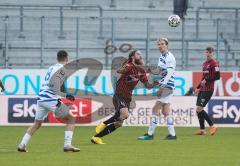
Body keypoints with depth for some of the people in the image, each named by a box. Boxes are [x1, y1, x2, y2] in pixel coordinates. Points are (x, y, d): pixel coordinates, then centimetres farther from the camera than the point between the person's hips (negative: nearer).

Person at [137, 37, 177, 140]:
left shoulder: (169, 57, -12)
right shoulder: (161, 57, 15)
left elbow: (169, 73, -20)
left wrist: (162, 86, -25)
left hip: (167, 86, -9)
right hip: (164, 86, 9)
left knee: (156, 109, -9)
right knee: (165, 111, 9)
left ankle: (150, 134, -7)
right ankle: (172, 134, 11)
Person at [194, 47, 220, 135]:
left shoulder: (214, 63, -9)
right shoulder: (205, 63, 18)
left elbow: (217, 76, -15)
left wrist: (206, 80, -17)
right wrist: (198, 87, 20)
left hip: (208, 90, -9)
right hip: (202, 90, 9)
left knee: (199, 109, -14)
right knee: (198, 109, 6)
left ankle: (212, 126, -7)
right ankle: (202, 130, 12)